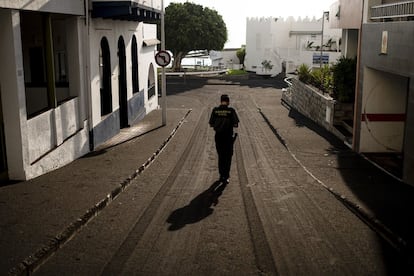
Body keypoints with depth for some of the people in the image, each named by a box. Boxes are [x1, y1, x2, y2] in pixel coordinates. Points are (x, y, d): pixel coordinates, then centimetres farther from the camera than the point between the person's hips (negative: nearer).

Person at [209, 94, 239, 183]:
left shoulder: (215, 110, -1)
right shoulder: (231, 110, -7)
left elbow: (211, 124, 0)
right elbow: (236, 124, -11)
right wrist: (230, 124, 8)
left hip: (218, 136, 2)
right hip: (228, 136, -2)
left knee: (221, 156, 18)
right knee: (228, 157, 9)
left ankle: (222, 175, 24)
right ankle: (225, 176, 2)